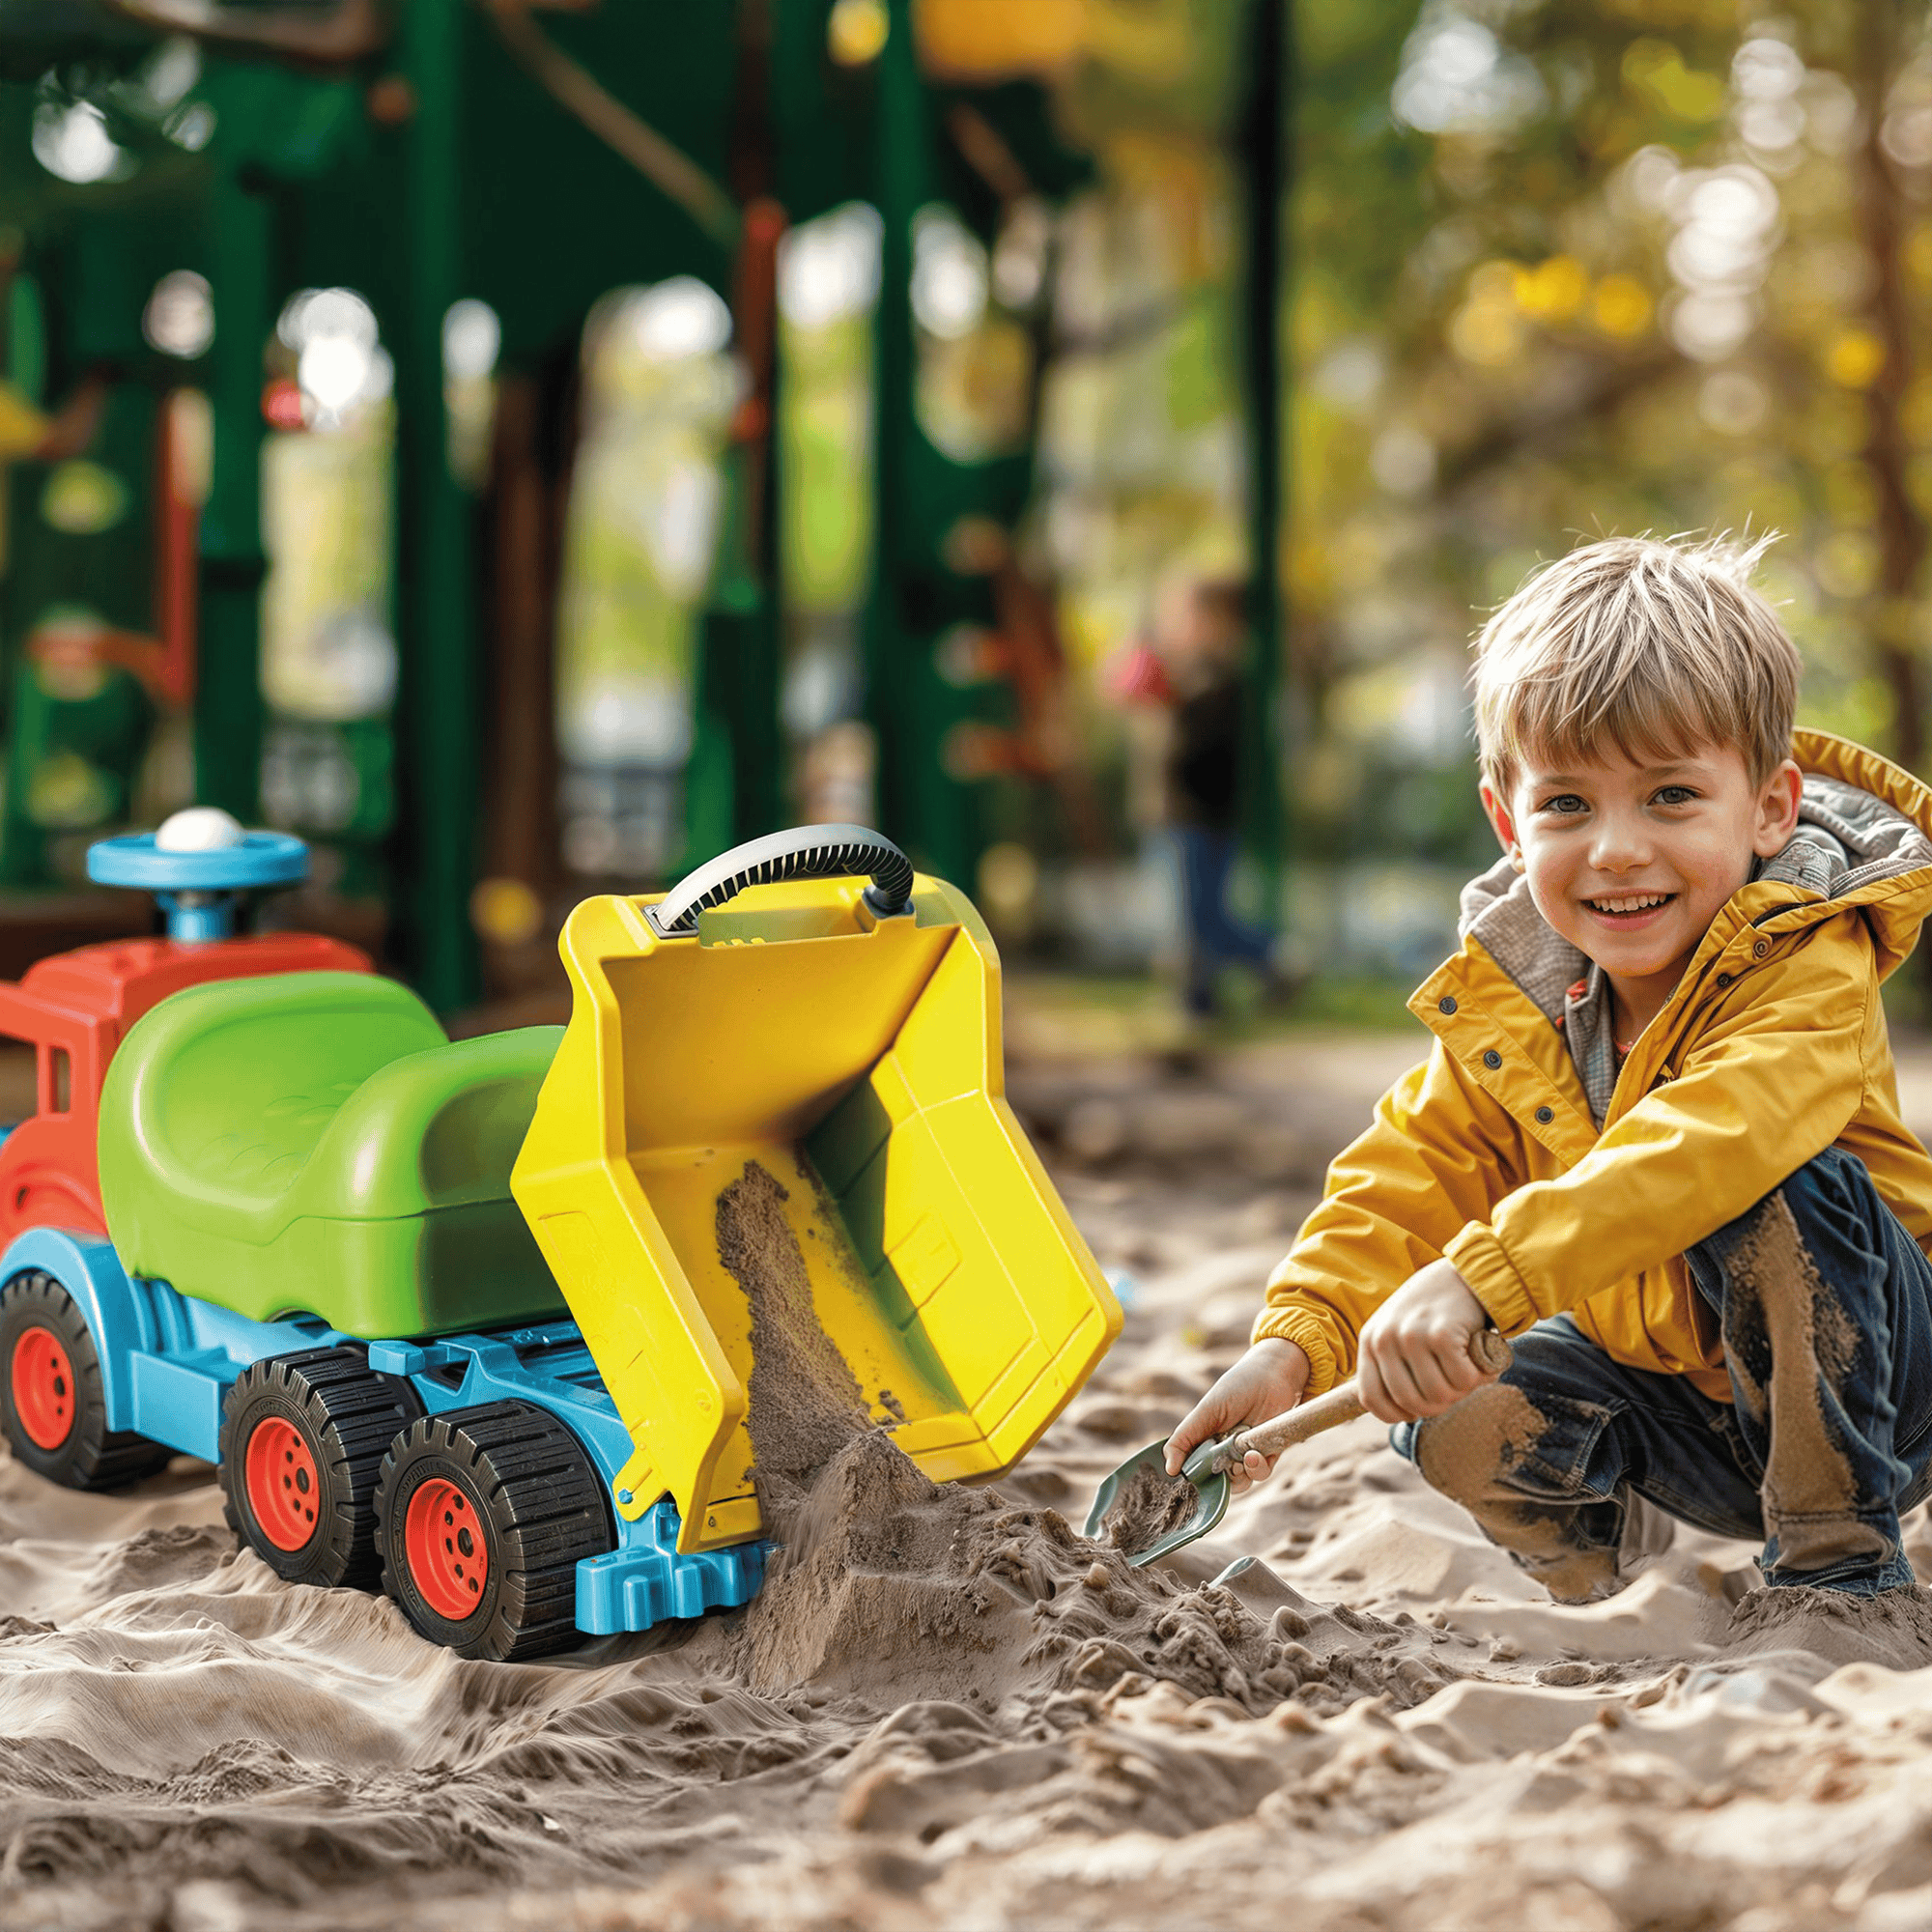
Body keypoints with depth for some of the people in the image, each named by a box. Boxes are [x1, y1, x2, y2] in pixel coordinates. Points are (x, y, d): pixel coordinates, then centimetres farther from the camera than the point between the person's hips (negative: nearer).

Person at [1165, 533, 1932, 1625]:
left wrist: (1476, 1276, -54)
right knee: (1461, 1423, -18)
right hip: (1667, 1390, 6)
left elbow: (1697, 1149, -44)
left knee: (1774, 1195, -33)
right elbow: (1414, 1173, -3)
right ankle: (1609, 1532, 16)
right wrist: (1295, 1342, -21)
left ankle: (1841, 1556, -16)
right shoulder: (1511, 996, -5)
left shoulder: (1809, 969, -26)